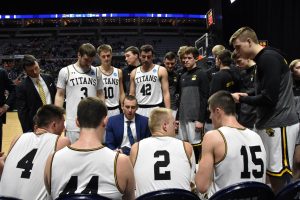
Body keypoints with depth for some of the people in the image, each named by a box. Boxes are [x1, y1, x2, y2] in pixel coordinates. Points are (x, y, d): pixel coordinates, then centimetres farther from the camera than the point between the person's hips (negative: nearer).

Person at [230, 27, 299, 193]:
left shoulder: (269, 58, -14)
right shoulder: (264, 59, 16)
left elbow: (268, 98, -19)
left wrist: (241, 99, -7)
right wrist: (246, 95, 9)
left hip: (279, 124, -10)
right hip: (270, 123, 10)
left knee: (280, 176, -4)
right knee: (273, 173, 12)